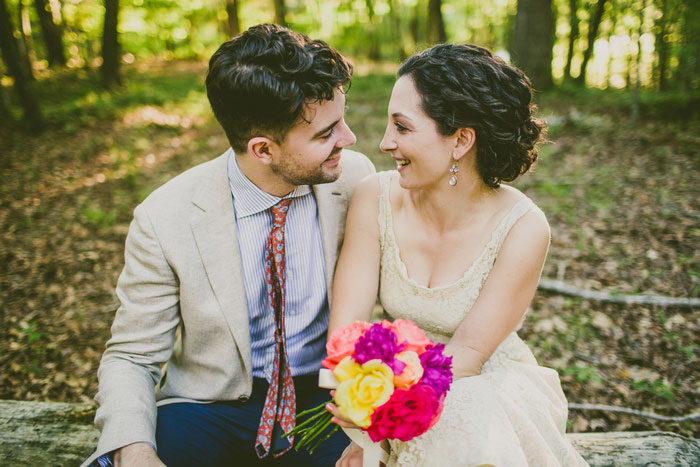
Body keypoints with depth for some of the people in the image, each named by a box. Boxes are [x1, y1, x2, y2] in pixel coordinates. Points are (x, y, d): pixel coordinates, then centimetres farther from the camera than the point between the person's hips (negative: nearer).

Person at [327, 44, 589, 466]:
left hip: (488, 388, -1)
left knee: (466, 429, -31)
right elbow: (347, 325, -14)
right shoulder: (376, 198, -14)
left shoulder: (523, 228, -19)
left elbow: (467, 353, -18)